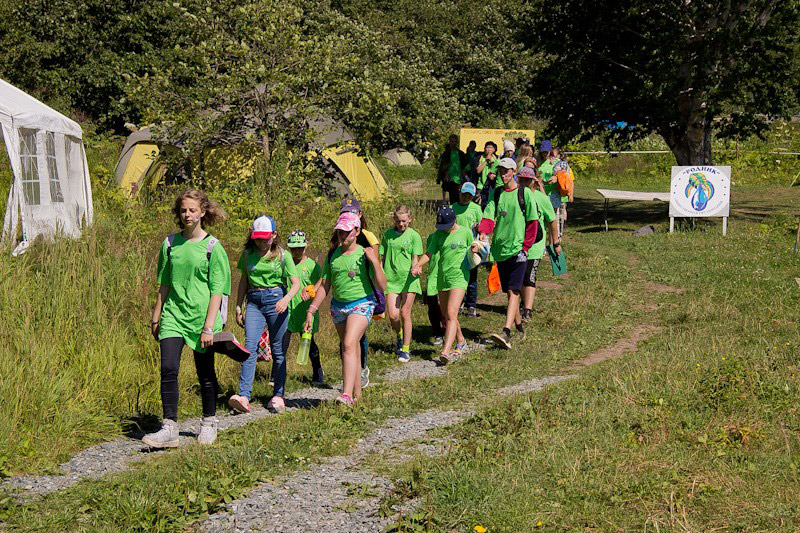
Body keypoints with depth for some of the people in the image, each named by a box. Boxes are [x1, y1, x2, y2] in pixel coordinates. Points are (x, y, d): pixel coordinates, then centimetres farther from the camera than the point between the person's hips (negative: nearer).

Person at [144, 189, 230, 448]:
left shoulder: (213, 247, -4)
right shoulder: (170, 243, 7)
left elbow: (217, 290, -7)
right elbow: (164, 284, 15)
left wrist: (209, 326, -13)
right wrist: (156, 317, 15)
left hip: (201, 317, -3)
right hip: (173, 316, 3)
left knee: (205, 373, 7)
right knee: (168, 370, -10)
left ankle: (209, 423, 25)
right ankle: (169, 428, -8)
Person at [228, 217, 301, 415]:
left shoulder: (282, 255, 0)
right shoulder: (248, 254, 8)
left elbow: (296, 282, -4)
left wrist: (287, 298, -23)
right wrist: (238, 306, 14)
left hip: (276, 300, -2)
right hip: (254, 302, 2)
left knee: (278, 350, 2)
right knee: (250, 347, -12)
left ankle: (278, 395, 12)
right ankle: (244, 396, -21)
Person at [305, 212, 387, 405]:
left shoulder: (365, 254, -7)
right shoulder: (332, 256, 5)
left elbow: (382, 286, -12)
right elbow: (324, 286, 11)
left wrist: (374, 261, -22)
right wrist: (311, 311, 6)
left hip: (361, 304, -5)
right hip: (338, 306, 5)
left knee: (349, 345, -23)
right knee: (349, 350, 12)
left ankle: (347, 394, -30)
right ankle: (357, 393, 24)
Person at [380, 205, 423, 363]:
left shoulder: (414, 236, 1)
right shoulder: (388, 235, 9)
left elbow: (415, 259, -3)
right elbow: (383, 257, 14)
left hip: (408, 279, -2)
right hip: (391, 279, 2)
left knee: (405, 314, -1)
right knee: (393, 315, -6)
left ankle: (405, 349, 10)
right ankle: (400, 336, 27)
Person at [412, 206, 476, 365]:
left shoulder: (465, 233, -1)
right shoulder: (439, 234, 6)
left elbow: (471, 250, 12)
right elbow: (429, 254, 3)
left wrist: (474, 250, -11)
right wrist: (417, 265, -13)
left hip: (459, 276, -5)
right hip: (442, 278, 5)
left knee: (451, 314, -18)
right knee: (446, 316, 13)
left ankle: (446, 352, -26)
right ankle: (460, 341, 37)